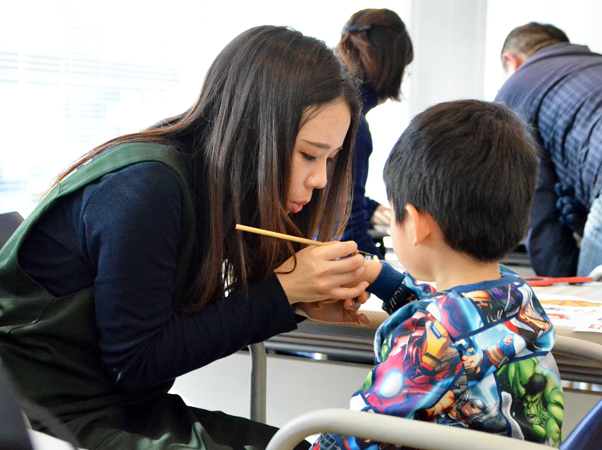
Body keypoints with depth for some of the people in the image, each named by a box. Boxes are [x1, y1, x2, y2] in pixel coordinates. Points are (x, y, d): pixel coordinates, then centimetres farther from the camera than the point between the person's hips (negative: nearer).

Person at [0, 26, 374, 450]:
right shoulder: (145, 187, -24)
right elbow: (134, 364, -20)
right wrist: (282, 293, -21)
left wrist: (303, 304, -9)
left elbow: (201, 329, 6)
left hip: (130, 408, 8)